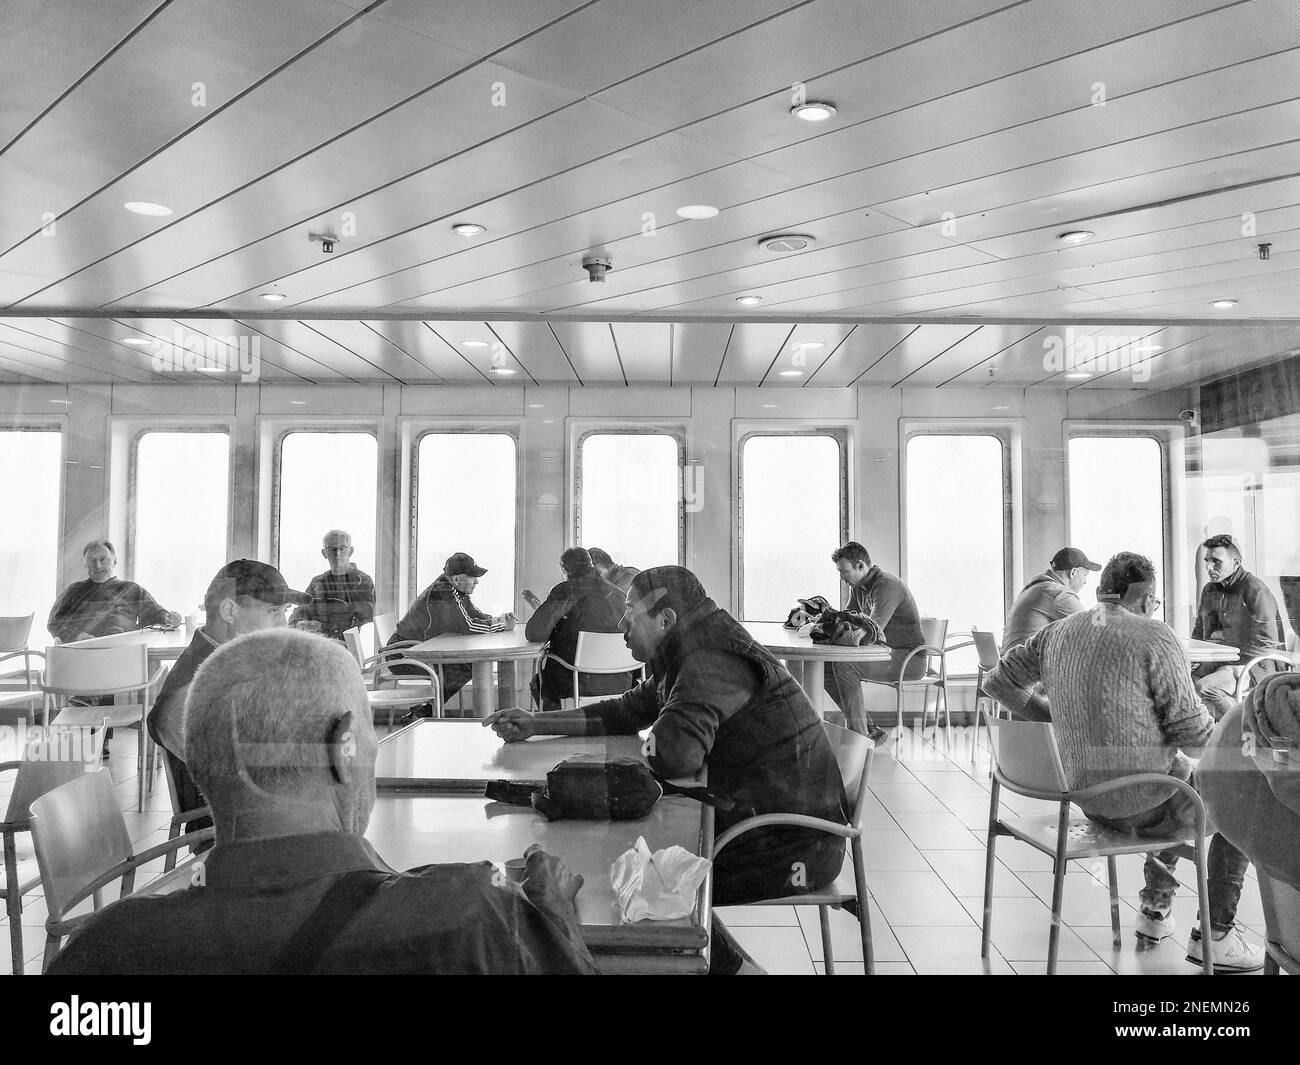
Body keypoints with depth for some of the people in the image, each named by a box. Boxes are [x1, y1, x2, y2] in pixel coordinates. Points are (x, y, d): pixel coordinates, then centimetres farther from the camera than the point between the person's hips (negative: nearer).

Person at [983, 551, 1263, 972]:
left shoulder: (1058, 631, 1)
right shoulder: (1154, 637, -18)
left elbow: (998, 681, 9)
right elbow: (1194, 735, -15)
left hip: (1087, 795, 7)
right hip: (1144, 804, -7)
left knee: (1182, 779, 35)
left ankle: (1156, 906, 41)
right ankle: (1214, 935, 23)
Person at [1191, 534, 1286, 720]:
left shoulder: (1255, 590, -11)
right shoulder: (1209, 590, 12)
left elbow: (1266, 644, -16)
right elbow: (1198, 633, 23)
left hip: (1252, 665, -7)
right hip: (1217, 662, 7)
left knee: (1205, 687, -31)